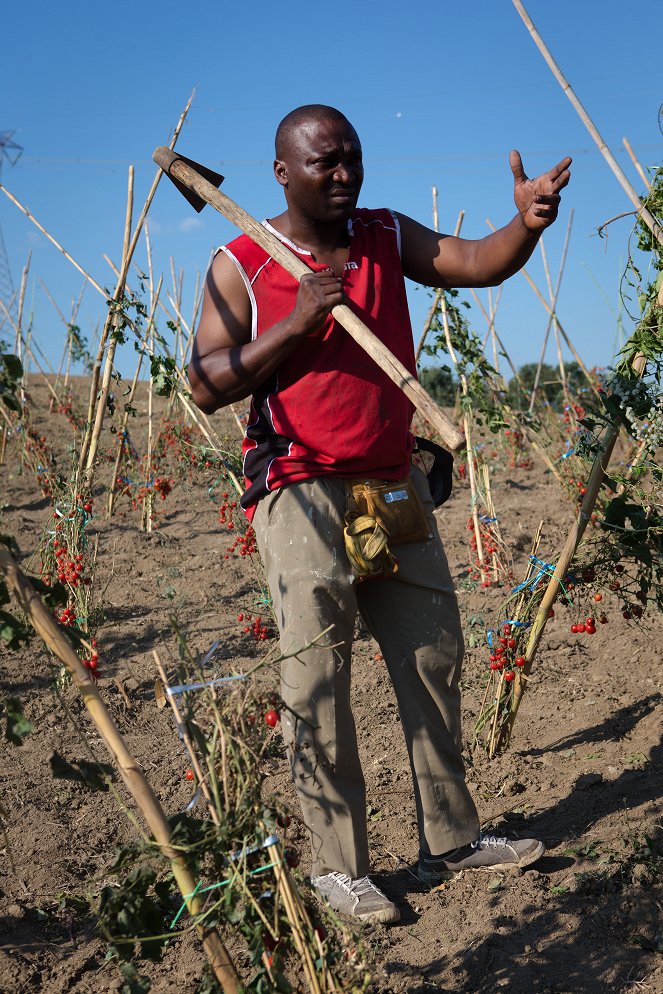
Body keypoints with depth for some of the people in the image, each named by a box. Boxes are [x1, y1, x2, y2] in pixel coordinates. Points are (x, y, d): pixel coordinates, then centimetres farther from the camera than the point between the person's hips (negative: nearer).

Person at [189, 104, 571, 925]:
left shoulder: (388, 239, 9)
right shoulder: (240, 266, -4)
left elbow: (478, 265, -3)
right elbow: (205, 387, -8)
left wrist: (527, 224, -24)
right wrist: (294, 324, -19)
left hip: (394, 482, 5)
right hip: (301, 491, -5)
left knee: (434, 657, 10)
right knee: (316, 681, -4)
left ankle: (450, 840, 22)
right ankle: (338, 866, 7)